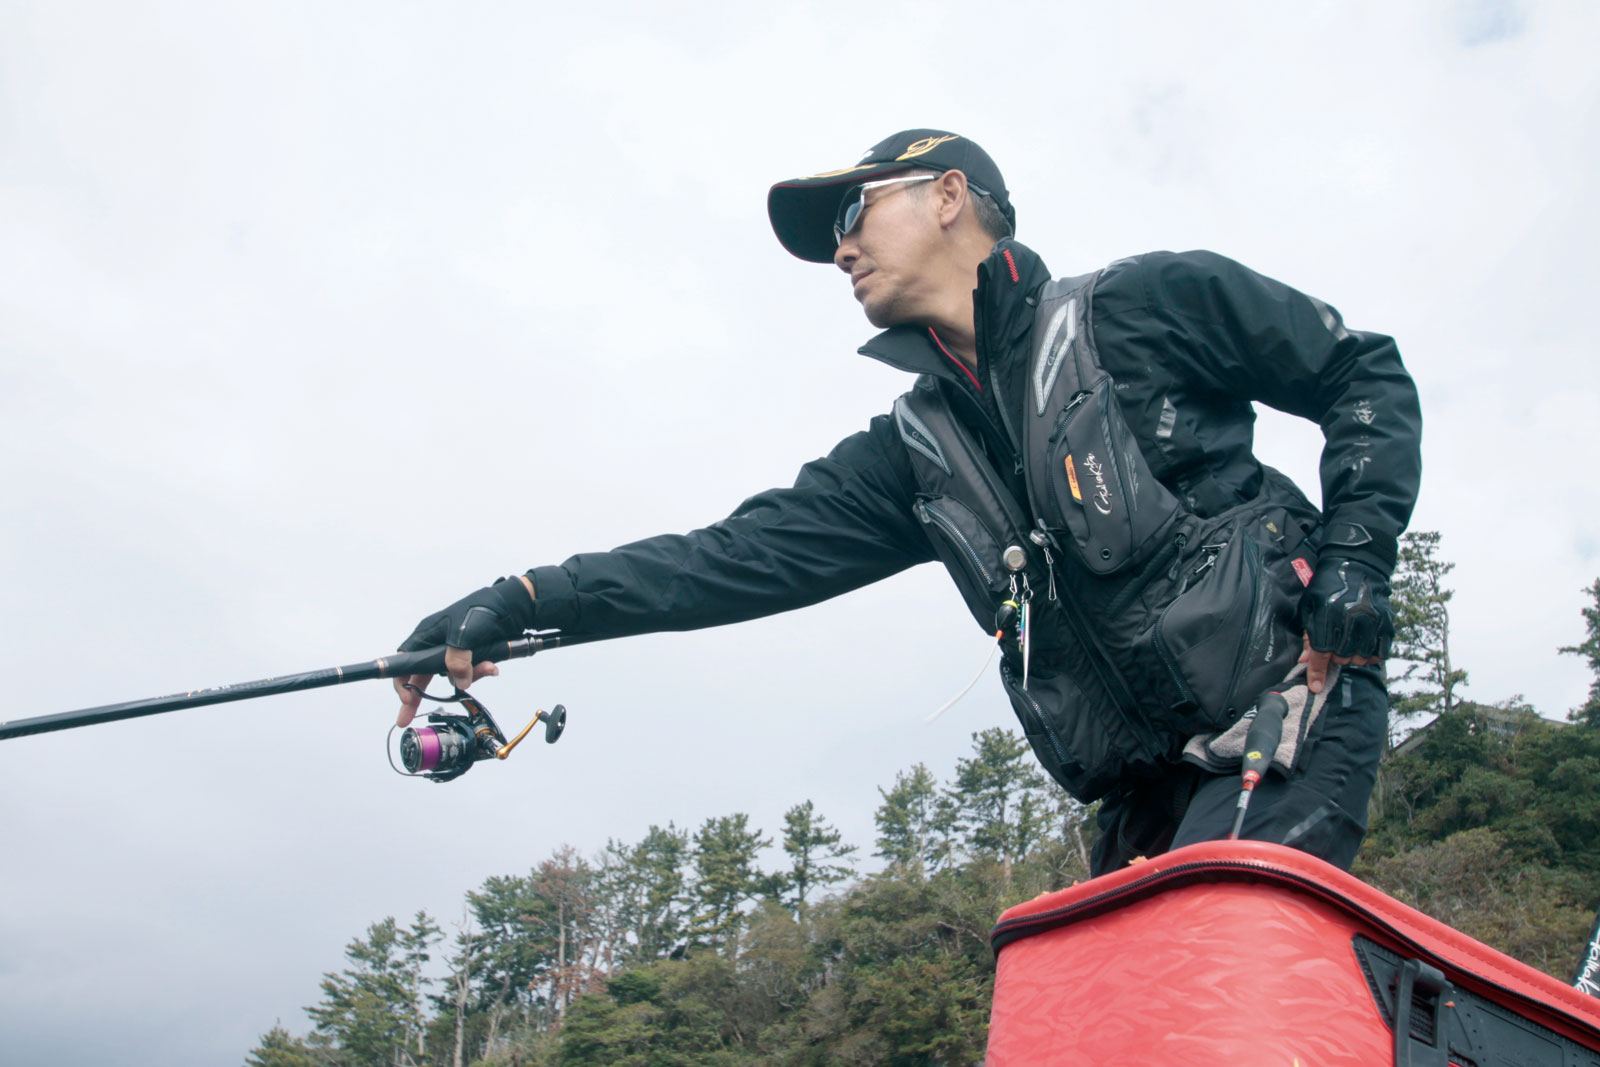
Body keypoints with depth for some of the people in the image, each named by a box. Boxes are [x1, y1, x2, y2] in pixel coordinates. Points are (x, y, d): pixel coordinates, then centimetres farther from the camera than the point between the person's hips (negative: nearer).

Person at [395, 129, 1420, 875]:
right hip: (1156, 784, 5)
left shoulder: (1146, 305, -1)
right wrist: (516, 605, -4)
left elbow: (1367, 373, 6)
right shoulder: (918, 453, 12)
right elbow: (750, 552, 4)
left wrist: (1355, 550, -9)